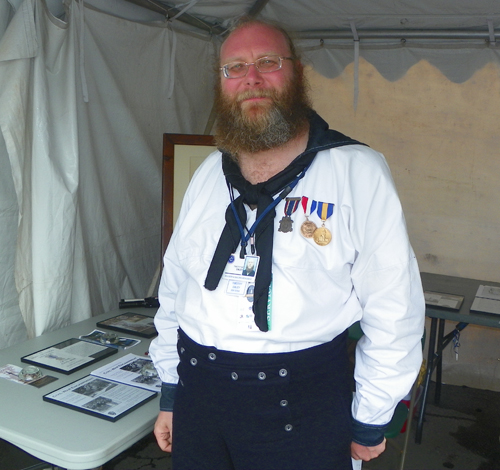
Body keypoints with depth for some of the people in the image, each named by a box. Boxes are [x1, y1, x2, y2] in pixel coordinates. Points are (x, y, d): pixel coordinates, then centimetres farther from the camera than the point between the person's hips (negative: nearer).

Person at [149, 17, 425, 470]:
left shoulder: (357, 171, -10)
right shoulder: (209, 174, 6)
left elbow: (394, 310, -7)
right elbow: (174, 287, 12)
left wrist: (370, 423, -2)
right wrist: (170, 396, 13)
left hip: (301, 405, -4)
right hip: (198, 387, 5)